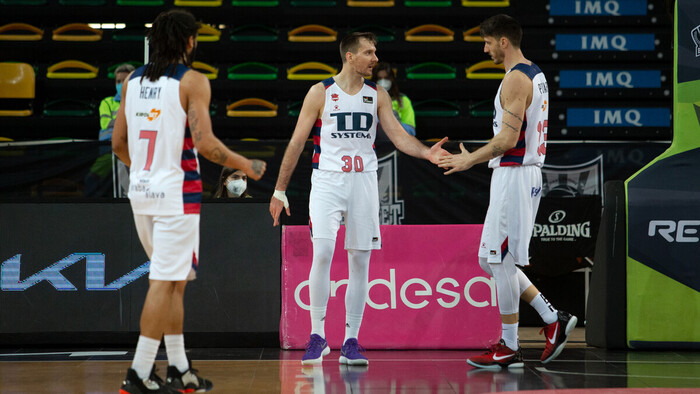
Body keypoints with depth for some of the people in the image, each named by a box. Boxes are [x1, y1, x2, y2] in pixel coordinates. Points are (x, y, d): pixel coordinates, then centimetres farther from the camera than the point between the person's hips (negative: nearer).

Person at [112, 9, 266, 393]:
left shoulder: (132, 81, 9)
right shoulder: (192, 81, -9)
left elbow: (118, 143, 12)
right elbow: (205, 143, -17)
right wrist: (245, 165, -2)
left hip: (141, 190, 7)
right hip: (176, 193, -7)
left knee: (174, 281, 17)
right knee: (165, 283, -4)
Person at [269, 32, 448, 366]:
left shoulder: (377, 95, 8)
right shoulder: (320, 93, -1)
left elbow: (398, 136, 3)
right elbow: (297, 142, 2)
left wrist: (426, 152, -17)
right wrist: (279, 191, 1)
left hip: (363, 182, 3)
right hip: (327, 180, -3)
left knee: (360, 261, 2)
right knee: (322, 252, -18)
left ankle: (350, 342, 9)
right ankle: (317, 335, -6)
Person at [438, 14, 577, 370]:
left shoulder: (515, 79, -16)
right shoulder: (535, 74, 16)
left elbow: (508, 139, -22)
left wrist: (470, 159, -12)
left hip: (513, 176, -10)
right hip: (527, 171, 10)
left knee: (499, 260, -4)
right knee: (493, 260, 13)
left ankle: (509, 348, 2)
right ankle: (553, 319, 13)